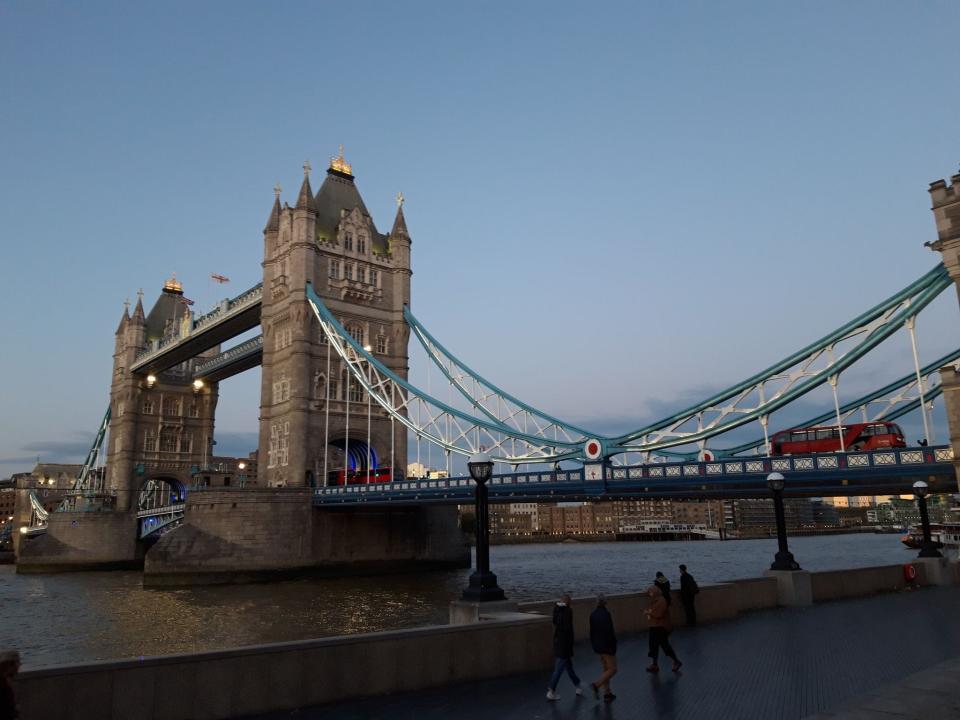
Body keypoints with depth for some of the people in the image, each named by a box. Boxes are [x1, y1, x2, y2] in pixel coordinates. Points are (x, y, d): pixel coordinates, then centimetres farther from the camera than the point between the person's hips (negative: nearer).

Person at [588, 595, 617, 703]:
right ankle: (596, 685, -11)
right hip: (607, 645, -7)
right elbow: (609, 631, -22)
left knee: (605, 669, 17)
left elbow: (592, 631, 7)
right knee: (612, 669, 4)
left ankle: (607, 693, 20)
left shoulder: (593, 614, 2)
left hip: (597, 646, 7)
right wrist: (613, 646, -14)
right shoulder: (606, 614, -20)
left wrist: (593, 644, 16)